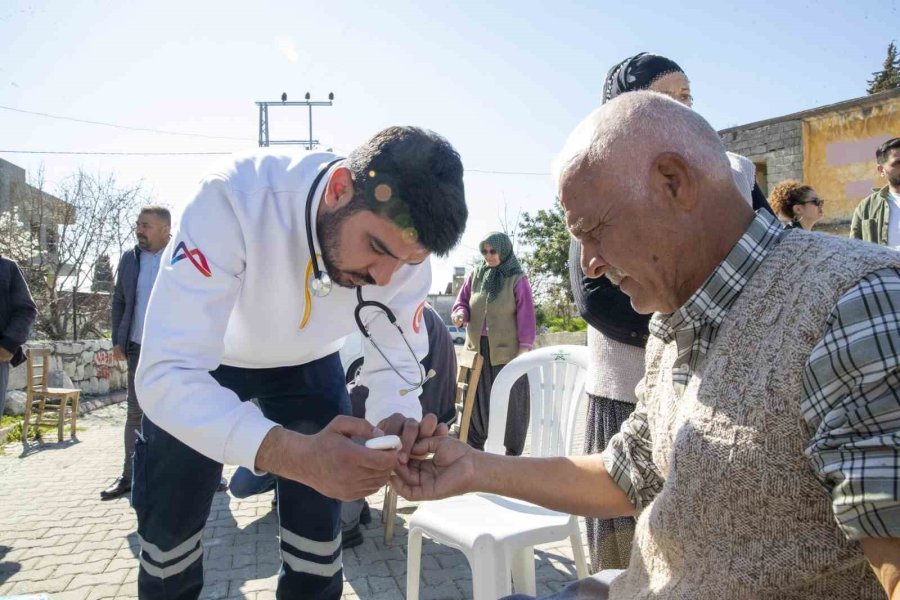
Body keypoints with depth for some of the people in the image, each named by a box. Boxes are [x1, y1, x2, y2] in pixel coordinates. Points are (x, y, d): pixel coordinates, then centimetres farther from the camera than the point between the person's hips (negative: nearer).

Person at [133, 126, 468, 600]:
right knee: (168, 537, 7)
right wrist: (297, 456, -57)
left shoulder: (405, 245, -26)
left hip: (307, 363, 2)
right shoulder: (235, 200, -39)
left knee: (317, 548, 1)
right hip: (196, 366, -1)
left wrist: (399, 424, -40)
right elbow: (166, 374, -42)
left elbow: (394, 364, -16)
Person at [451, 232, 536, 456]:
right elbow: (462, 301, 13)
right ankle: (473, 448, 23)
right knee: (476, 399, 9)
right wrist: (460, 314, -11)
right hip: (477, 349, 4)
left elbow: (526, 316, -6)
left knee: (510, 401, 2)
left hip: (507, 351, -4)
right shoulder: (475, 275, 8)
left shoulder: (517, 279, -4)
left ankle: (513, 453, 13)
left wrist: (524, 348, -13)